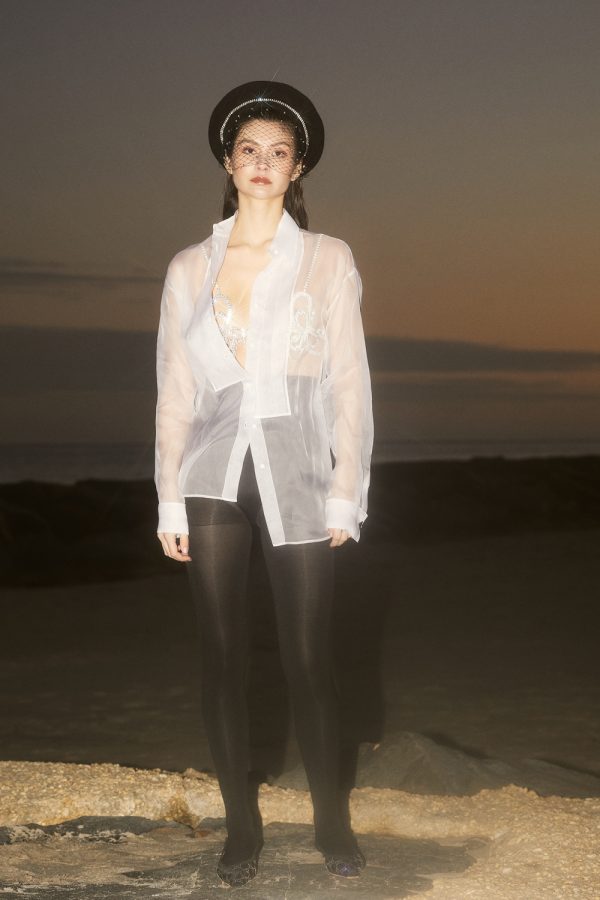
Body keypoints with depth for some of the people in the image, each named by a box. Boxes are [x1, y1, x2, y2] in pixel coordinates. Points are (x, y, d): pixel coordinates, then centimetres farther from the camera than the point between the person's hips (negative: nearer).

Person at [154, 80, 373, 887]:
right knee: (223, 658, 3)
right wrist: (170, 500, 2)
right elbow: (175, 389, 7)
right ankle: (242, 826, 14)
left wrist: (346, 494, -4)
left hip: (296, 475, -2)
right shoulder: (190, 268, 9)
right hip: (214, 474, 2)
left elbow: (349, 383, 2)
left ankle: (332, 820, 15)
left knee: (308, 660, 0)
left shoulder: (327, 259, 5)